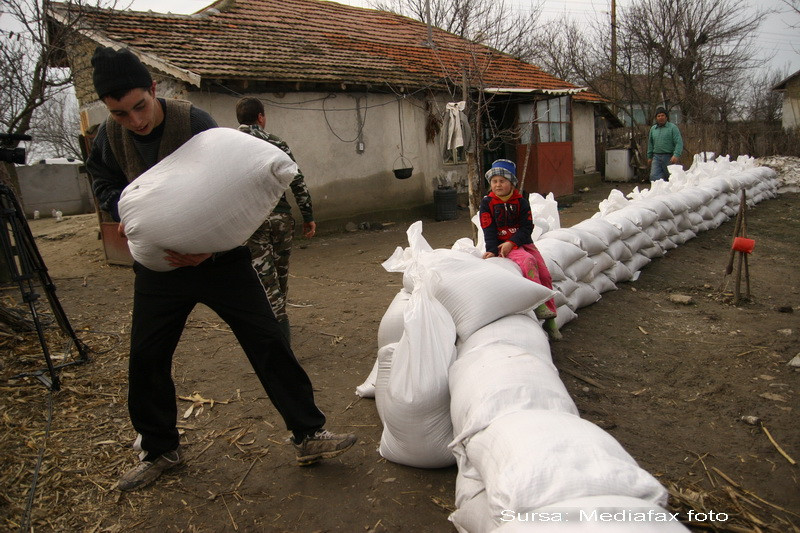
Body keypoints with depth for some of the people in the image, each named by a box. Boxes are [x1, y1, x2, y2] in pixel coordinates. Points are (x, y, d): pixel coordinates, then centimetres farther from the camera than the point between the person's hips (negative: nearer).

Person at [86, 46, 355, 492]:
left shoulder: (195, 122, -16)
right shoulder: (111, 135, -3)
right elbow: (104, 182, 13)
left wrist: (210, 246, -28)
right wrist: (124, 211, -10)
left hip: (219, 256, -4)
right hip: (158, 261, 4)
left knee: (268, 342, -7)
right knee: (147, 357, 9)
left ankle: (309, 436, 6)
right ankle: (160, 450, 32)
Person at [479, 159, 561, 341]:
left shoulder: (521, 201, 5)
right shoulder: (487, 203, 1)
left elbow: (527, 227, -4)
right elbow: (489, 230, -4)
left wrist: (511, 243, -20)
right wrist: (492, 250, -19)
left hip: (522, 241, 3)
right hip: (501, 244, -3)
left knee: (545, 273, -9)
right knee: (528, 261, -32)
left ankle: (550, 319, 0)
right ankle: (539, 304, -34)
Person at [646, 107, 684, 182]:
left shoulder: (672, 127, -1)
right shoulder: (653, 129, 14)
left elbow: (679, 143, -9)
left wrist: (676, 155, -21)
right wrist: (649, 157, 21)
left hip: (669, 158, -4)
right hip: (656, 157, 4)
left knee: (671, 178, 4)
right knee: (654, 176, -11)